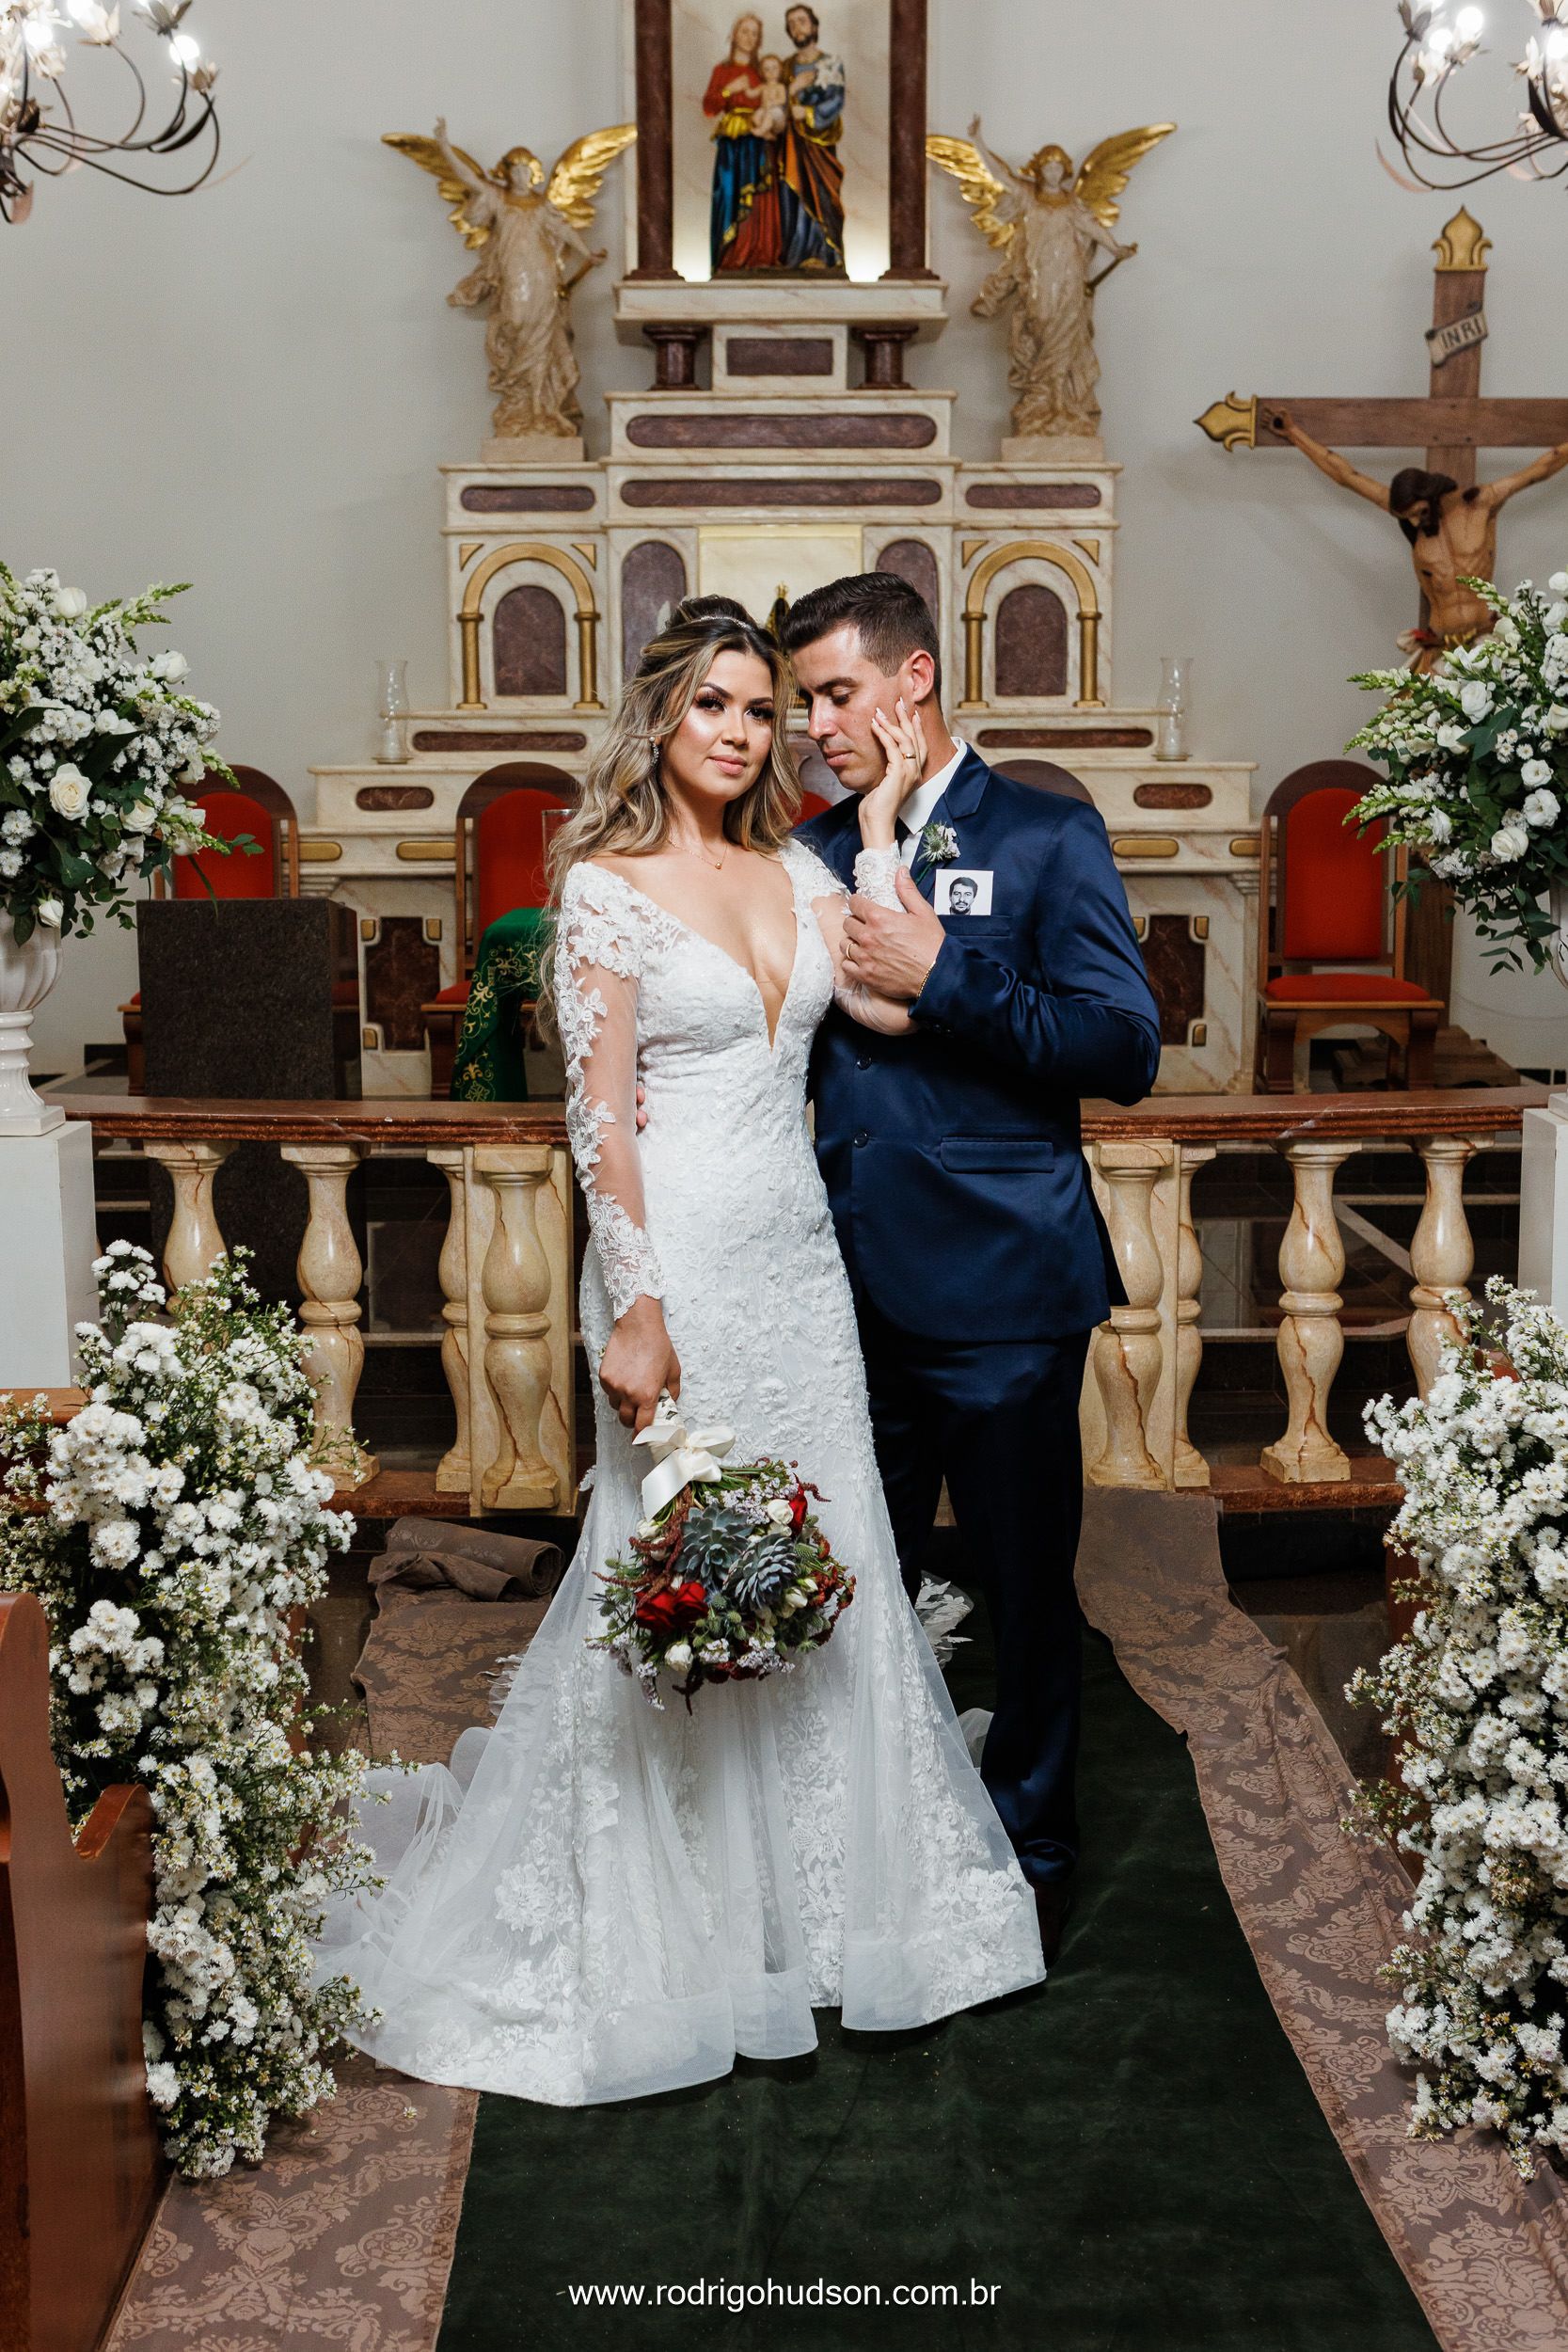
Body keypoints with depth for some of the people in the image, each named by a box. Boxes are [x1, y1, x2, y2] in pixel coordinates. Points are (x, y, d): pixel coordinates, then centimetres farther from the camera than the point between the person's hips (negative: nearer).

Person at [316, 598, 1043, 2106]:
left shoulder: (794, 872, 11)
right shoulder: (607, 884, -7)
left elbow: (892, 1001, -4)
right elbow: (599, 1112, -13)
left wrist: (879, 816, -1)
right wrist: (636, 1307, -18)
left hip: (797, 1248, 6)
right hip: (682, 1249, -6)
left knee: (818, 1557, 12)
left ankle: (807, 1885, 31)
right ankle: (669, 1916, 22)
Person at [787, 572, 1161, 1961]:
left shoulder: (1046, 836, -4)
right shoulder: (813, 857, 11)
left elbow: (1125, 1048, -13)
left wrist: (940, 976, -17)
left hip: (1000, 1290, -4)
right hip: (854, 1286, 5)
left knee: (1025, 1587, 9)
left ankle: (1028, 1855, 29)